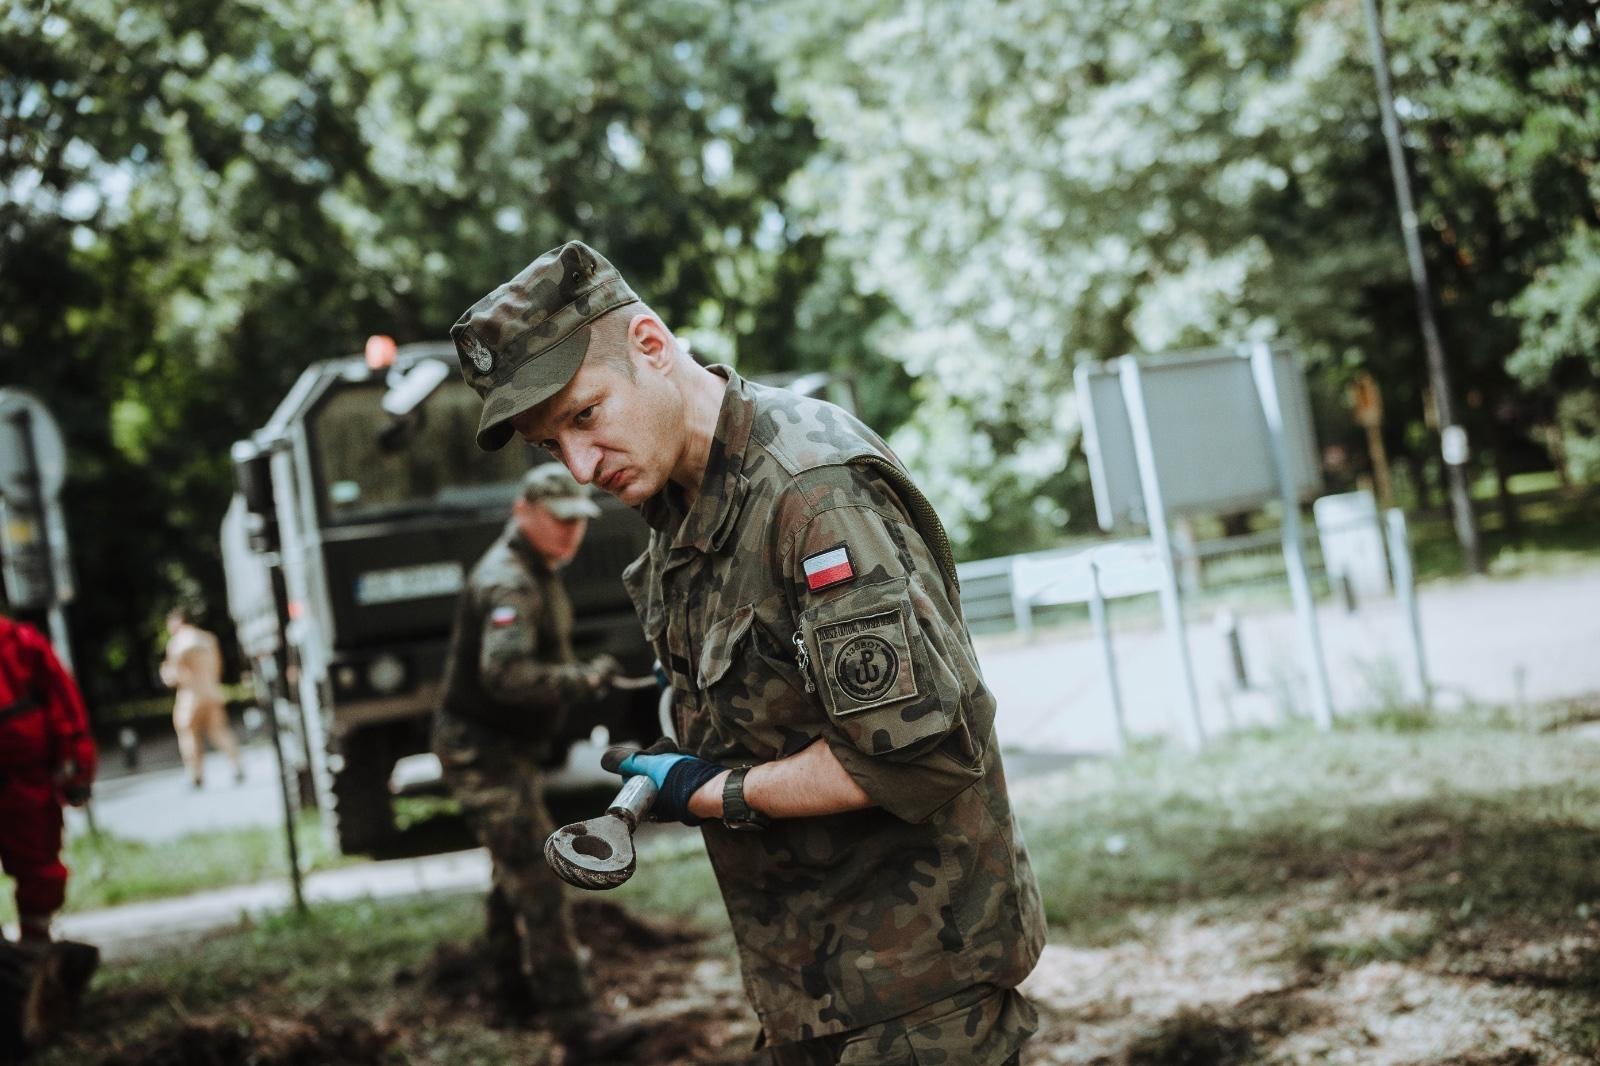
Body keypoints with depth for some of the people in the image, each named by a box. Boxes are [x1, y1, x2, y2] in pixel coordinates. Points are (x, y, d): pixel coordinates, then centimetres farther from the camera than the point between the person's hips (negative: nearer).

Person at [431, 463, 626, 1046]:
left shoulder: (538, 574, 12)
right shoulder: (508, 582, -22)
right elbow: (505, 675, -35)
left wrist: (580, 679, 8)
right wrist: (585, 678, -26)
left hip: (505, 747, 11)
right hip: (483, 750, -11)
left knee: (515, 872, 21)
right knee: (538, 881, -12)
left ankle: (517, 996, 35)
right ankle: (575, 1019, -11)